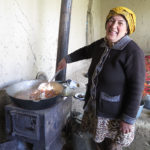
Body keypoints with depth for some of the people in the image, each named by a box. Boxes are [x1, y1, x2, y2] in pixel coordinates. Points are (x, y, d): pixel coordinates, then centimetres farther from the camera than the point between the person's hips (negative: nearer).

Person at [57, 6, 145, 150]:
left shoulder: (132, 52, -22)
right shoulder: (101, 44, 0)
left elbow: (136, 88, -22)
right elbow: (85, 51, 22)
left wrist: (129, 119, -19)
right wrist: (67, 59, 24)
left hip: (115, 114, -6)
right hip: (94, 106, 7)